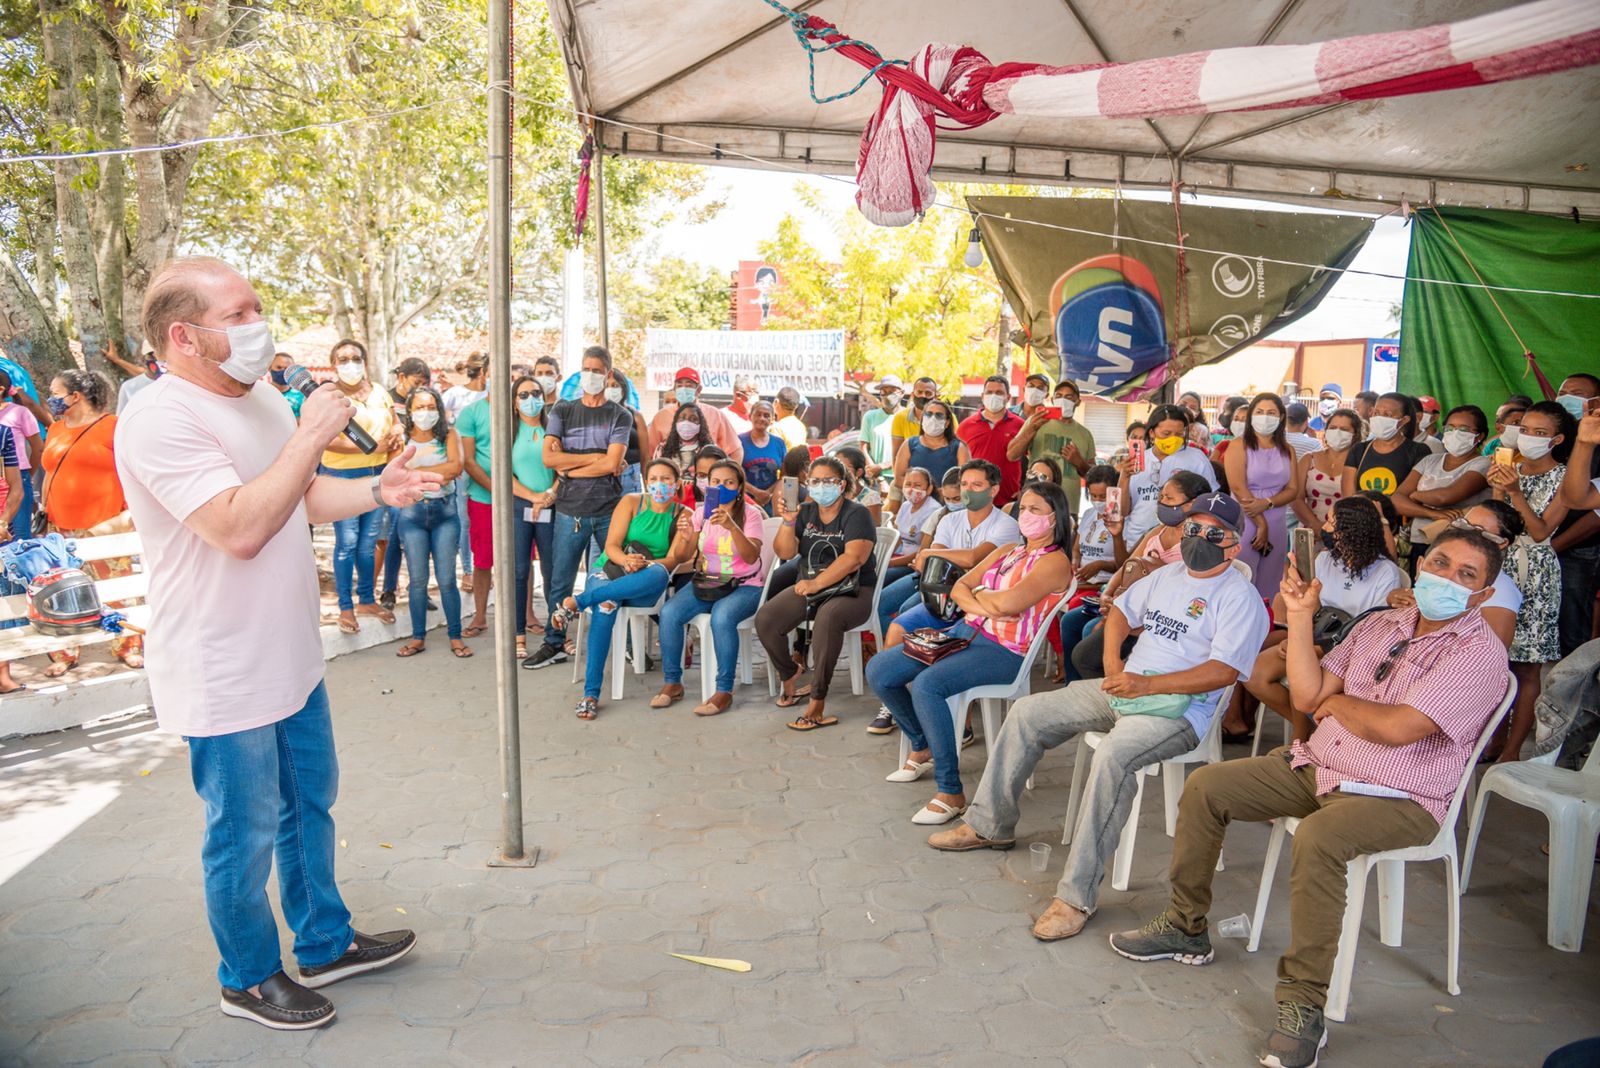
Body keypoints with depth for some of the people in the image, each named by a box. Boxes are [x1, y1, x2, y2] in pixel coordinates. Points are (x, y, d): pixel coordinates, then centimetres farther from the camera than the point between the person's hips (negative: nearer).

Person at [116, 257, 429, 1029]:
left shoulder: (261, 397, 6)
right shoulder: (160, 420, -23)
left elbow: (305, 495, 16)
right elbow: (240, 528, -33)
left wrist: (377, 490, -2)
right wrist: (310, 437, -27)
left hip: (291, 661, 9)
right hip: (224, 681, -9)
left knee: (309, 807, 22)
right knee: (246, 836, 9)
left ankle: (325, 944, 41)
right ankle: (248, 979, 32)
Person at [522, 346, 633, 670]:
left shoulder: (620, 416, 3)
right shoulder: (562, 411, 8)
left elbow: (612, 464, -10)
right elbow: (548, 457, -5)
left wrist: (569, 469, -6)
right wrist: (595, 457, -7)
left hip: (609, 512, -1)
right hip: (570, 512, 2)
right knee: (559, 581, 7)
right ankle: (554, 644, 20)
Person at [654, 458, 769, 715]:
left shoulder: (750, 514, -3)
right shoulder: (701, 513, 8)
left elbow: (751, 557, -20)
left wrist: (732, 526, -34)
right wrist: (687, 534, -22)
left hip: (743, 586, -4)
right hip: (704, 582, 4)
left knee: (722, 617, -36)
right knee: (669, 612, -23)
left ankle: (724, 691, -23)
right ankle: (672, 682, -7)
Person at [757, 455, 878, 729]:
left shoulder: (855, 514, -6)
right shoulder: (806, 512, 12)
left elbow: (853, 558, -20)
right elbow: (785, 553, 6)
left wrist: (816, 583, -24)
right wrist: (788, 521, -11)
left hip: (851, 590, -6)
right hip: (810, 587, 6)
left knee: (827, 618, -39)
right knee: (765, 619, -17)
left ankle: (817, 703, -30)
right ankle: (790, 678, 9)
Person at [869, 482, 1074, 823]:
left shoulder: (1055, 561, -7)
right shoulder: (1007, 552, 19)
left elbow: (1008, 603, -23)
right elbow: (958, 589, 11)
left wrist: (978, 593, -2)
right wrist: (985, 607, -10)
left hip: (1004, 651, -9)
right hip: (965, 632, 9)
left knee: (926, 685, -33)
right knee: (878, 671, -1)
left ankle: (951, 793, -24)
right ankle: (922, 747, 19)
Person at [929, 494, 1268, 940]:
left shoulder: (1240, 598, -8)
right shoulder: (1169, 574, 16)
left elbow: (1224, 670, -19)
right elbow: (1122, 610, 25)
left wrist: (1147, 684, -26)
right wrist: (1112, 658, 5)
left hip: (1178, 709, -8)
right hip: (1125, 688, 9)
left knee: (1112, 756, -37)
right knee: (1028, 712, 3)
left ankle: (1077, 895, -32)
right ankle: (991, 825, 14)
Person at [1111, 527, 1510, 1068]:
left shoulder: (1479, 652, -12)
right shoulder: (1381, 625, 10)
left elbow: (1398, 727, -25)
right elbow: (1306, 695, 2)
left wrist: (1336, 701, -6)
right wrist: (1300, 615, -3)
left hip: (1399, 799, -7)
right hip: (1317, 765, 8)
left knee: (1318, 836, -37)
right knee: (1205, 786, -1)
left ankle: (1303, 1007, -25)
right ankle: (1185, 927, 14)